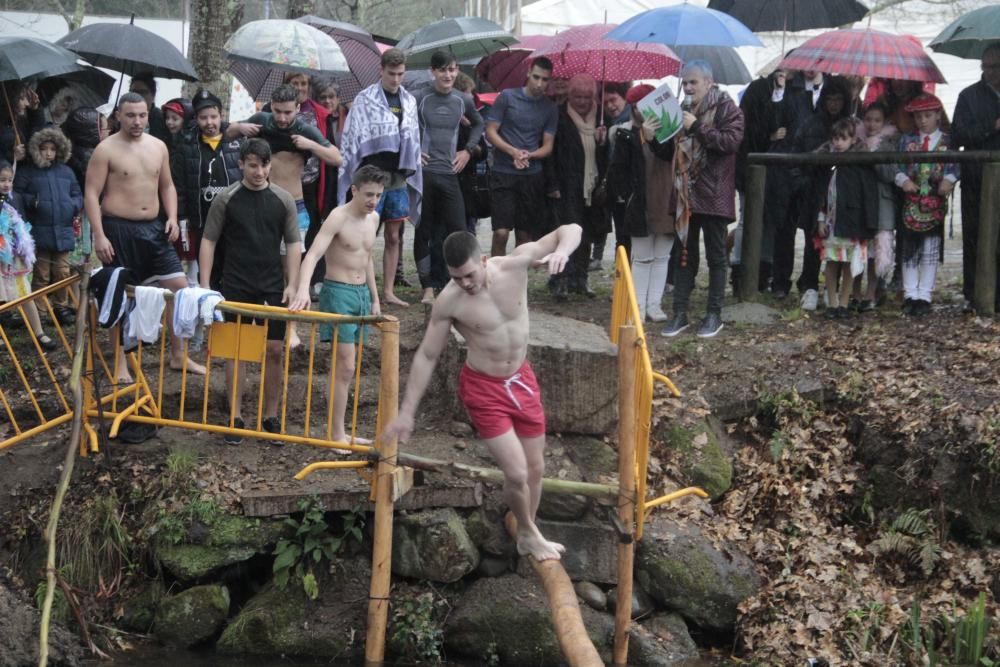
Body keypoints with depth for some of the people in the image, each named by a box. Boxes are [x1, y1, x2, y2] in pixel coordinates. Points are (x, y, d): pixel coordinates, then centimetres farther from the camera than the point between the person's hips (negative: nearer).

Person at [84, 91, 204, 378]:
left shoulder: (158, 146, 8)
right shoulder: (106, 150, -9)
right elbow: (91, 195, -10)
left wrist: (172, 217, 2)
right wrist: (99, 236, -17)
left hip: (154, 227, 5)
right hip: (119, 230, -5)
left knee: (180, 287, 3)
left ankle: (178, 356, 16)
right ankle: (120, 364, 13)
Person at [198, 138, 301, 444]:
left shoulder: (283, 199, 2)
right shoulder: (226, 199, -2)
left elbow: (294, 244, 6)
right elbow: (208, 241, 2)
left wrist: (292, 284, -3)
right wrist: (204, 284, -4)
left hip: (273, 287, 1)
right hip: (236, 286, -1)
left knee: (274, 350, 2)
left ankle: (270, 416, 14)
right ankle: (236, 417, 10)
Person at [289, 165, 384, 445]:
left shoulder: (373, 218, 10)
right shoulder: (338, 217, -14)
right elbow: (312, 255, -25)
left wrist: (375, 298, 21)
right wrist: (303, 289, -41)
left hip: (362, 293, 7)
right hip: (339, 292, -7)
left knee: (348, 367, 11)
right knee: (345, 367, -11)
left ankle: (340, 431, 17)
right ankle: (337, 435, -5)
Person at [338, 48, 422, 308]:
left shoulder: (409, 101, 11)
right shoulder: (365, 100, -5)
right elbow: (351, 138, -6)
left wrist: (412, 173, 15)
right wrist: (353, 177, -10)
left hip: (398, 178, 5)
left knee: (393, 237, 7)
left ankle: (388, 291, 13)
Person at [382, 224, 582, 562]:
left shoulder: (516, 263, -17)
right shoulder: (449, 302, -21)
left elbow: (571, 230, -16)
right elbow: (426, 356, -11)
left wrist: (561, 251, -40)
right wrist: (407, 412, -10)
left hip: (522, 380, 4)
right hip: (484, 389, -4)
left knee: (535, 468, 14)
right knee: (516, 473, -9)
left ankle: (528, 535, 38)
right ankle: (529, 534, 21)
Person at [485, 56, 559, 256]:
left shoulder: (550, 108, 7)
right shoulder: (507, 97, 0)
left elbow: (548, 146, 6)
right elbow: (490, 132, -1)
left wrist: (529, 155, -15)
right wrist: (513, 151, -16)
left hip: (532, 176, 3)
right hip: (503, 173, -3)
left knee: (525, 234, 7)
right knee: (501, 232, -11)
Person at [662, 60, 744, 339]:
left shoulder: (726, 108, -5)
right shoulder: (684, 109, 16)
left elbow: (731, 140, -20)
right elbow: (672, 149, 22)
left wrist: (696, 127, -20)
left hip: (713, 193, -6)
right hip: (685, 192, 6)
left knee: (715, 255, 3)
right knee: (685, 253, 6)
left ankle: (714, 314, 10)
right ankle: (679, 313, 9)